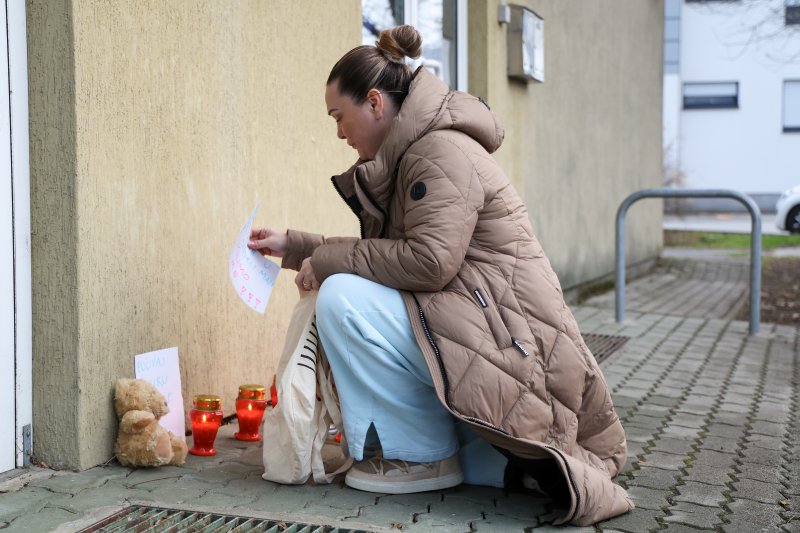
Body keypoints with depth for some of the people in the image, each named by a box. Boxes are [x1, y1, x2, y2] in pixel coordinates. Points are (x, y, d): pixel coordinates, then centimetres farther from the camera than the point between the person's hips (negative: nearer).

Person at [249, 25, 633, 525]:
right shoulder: (409, 155, 16)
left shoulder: (442, 150, -15)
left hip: (507, 338, -11)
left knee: (341, 299, -21)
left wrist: (327, 260, -15)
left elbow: (428, 260, -25)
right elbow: (383, 253, 23)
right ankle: (523, 462, 7)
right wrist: (294, 246, 20)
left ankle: (424, 457, -9)